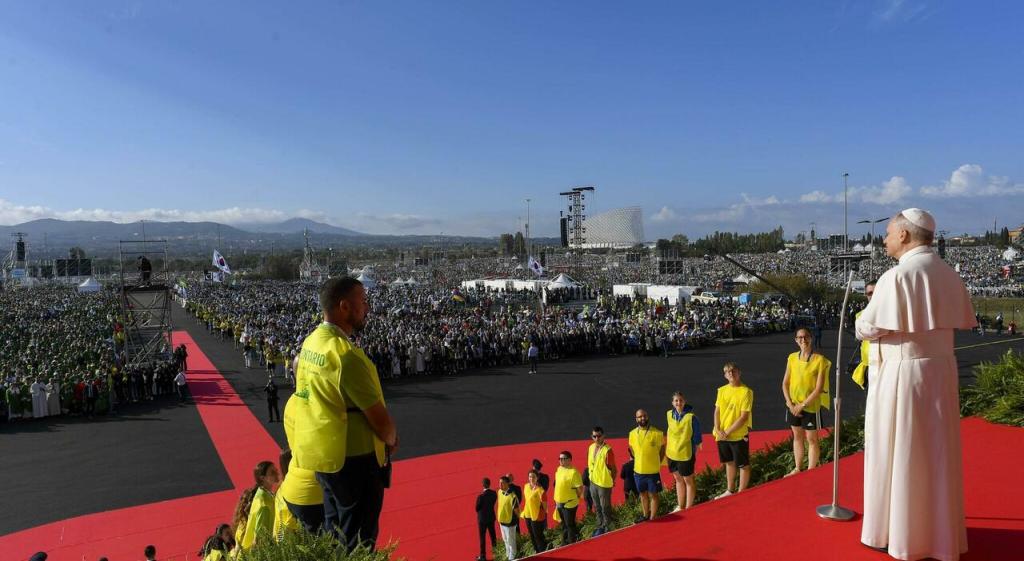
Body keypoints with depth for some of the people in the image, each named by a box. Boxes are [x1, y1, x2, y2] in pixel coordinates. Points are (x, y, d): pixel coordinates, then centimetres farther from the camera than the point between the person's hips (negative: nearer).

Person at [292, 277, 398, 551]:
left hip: (322, 453, 9)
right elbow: (379, 418, -23)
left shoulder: (311, 342, 4)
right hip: (353, 457, -9)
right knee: (358, 542, 6)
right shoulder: (346, 354, -25)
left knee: (334, 535, 23)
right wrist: (391, 441, 0)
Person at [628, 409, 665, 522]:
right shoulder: (632, 433, -4)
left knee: (653, 495, 9)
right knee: (643, 494, 19)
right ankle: (645, 515, 37)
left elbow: (662, 449, 0)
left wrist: (656, 464, 1)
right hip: (638, 470, 3)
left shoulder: (657, 433, -13)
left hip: (653, 471, -3)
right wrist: (639, 462, 10)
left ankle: (652, 518, 23)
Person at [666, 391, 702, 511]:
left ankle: (688, 508, 24)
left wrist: (693, 452, -9)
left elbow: (697, 437, -10)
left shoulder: (691, 417, -18)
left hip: (685, 454, -6)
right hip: (672, 453, 6)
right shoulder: (669, 414, -1)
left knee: (688, 480, 10)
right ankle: (680, 506, 34)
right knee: (678, 479, 20)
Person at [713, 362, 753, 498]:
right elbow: (717, 411, 6)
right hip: (722, 435, 6)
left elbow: (744, 417, -17)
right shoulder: (722, 390, 4)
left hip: (739, 435, -6)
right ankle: (729, 491, 34)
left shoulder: (746, 391, -14)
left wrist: (728, 432, -17)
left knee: (743, 465, 7)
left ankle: (741, 493, 20)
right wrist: (718, 430, -8)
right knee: (729, 462, 20)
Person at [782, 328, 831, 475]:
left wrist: (802, 405, -15)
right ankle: (797, 469, 29)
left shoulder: (819, 360, -13)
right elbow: (785, 383, 4)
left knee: (811, 439, 5)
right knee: (797, 436, 17)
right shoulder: (792, 358, 1)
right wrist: (790, 404, -6)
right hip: (793, 406, 5)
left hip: (810, 406, -5)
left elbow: (819, 388, -16)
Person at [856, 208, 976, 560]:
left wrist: (874, 305, 6)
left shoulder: (897, 276, -18)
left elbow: (866, 329, -16)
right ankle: (939, 530, 28)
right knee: (936, 452, 16)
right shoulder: (948, 275, 7)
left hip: (901, 375, -7)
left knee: (896, 453, 4)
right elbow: (964, 320, 20)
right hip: (940, 371, 7)